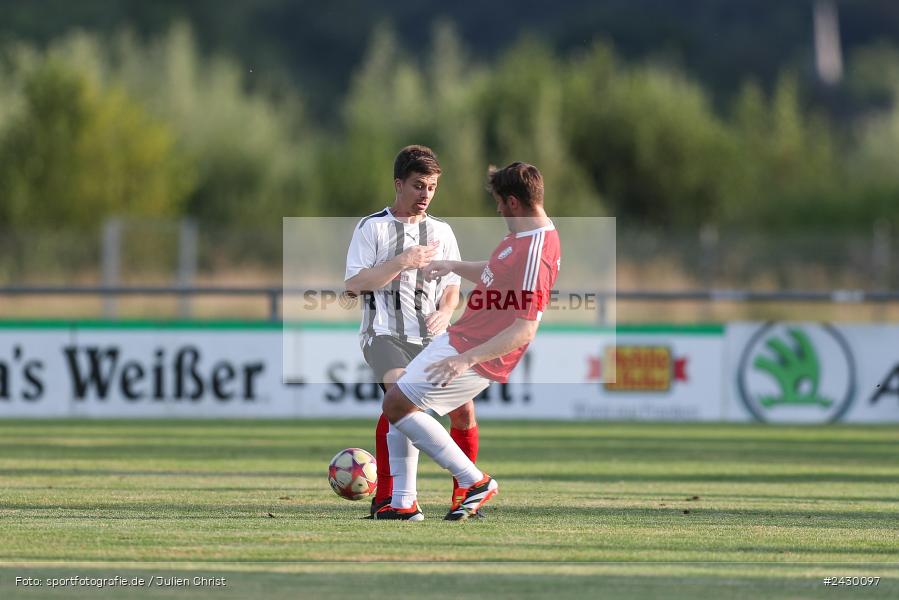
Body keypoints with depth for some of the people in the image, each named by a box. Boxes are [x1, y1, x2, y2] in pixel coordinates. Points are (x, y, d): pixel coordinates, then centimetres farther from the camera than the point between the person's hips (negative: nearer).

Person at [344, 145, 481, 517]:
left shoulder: (441, 231, 17)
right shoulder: (372, 228, 3)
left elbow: (451, 286, 18)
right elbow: (353, 283, -6)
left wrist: (445, 312, -4)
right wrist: (403, 262, -13)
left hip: (430, 338, 5)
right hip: (385, 335, -5)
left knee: (463, 410, -10)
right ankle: (388, 497, -25)